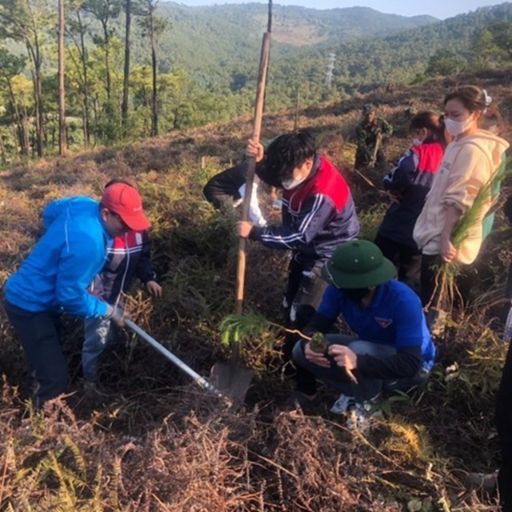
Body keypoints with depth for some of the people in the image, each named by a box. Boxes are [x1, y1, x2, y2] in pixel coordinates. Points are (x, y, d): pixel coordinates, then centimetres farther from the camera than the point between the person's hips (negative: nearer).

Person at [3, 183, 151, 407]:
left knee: (50, 364, 27)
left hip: (35, 297, 10)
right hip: (30, 306, -10)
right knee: (54, 379, -10)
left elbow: (50, 211, 14)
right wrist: (107, 310, -13)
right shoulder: (86, 242, -36)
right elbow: (70, 297, -27)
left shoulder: (84, 204, -8)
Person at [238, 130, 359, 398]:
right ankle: (290, 360, 43)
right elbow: (273, 177, 8)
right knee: (291, 308, 21)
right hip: (306, 253, 10)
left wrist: (254, 232, -28)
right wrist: (261, 161, -15)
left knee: (304, 318, -10)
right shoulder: (301, 166, -11)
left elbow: (298, 237, -33)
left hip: (326, 259, -9)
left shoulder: (323, 193, -35)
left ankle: (306, 384, 5)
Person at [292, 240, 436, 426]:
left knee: (358, 351, -37)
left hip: (414, 365, -5)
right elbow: (317, 325, -13)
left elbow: (410, 364, -40)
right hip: (368, 348, 6)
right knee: (301, 351, -13)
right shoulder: (339, 289, -20)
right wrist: (308, 345, -38)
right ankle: (357, 392, 4)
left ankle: (367, 403, -6)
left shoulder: (403, 301, -36)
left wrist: (357, 361, -54)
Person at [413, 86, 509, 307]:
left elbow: (458, 200, -24)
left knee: (432, 304, -1)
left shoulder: (472, 149, -17)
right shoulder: (459, 144, 13)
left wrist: (446, 238, -26)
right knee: (429, 299, 18)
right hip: (437, 235, 10)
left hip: (445, 240, -10)